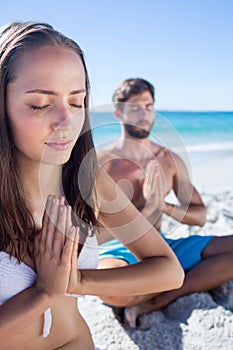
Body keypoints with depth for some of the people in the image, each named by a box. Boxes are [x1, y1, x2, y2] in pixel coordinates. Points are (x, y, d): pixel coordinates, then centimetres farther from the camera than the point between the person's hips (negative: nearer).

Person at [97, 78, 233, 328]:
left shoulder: (170, 160, 7)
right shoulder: (101, 162, -8)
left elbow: (199, 216, 9)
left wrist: (164, 206, -10)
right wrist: (146, 209, -21)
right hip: (117, 250, -5)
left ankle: (151, 304, -18)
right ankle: (197, 279, -12)